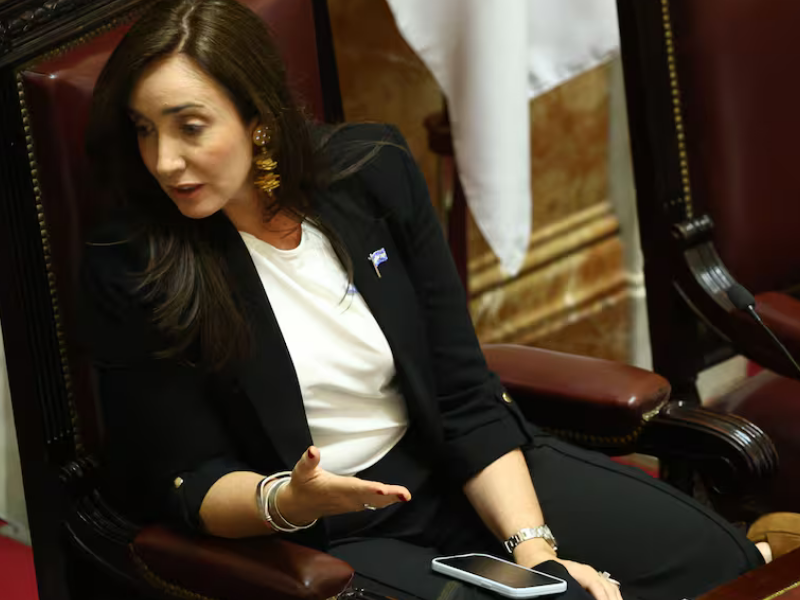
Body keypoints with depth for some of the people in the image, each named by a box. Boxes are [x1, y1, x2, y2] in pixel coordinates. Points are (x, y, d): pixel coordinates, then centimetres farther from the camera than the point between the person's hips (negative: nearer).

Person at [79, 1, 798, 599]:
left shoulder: (374, 172, -5)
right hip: (325, 538, -3)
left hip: (457, 470, 3)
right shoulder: (127, 271, -14)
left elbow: (465, 396, -4)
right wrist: (287, 500, -29)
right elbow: (187, 480, -8)